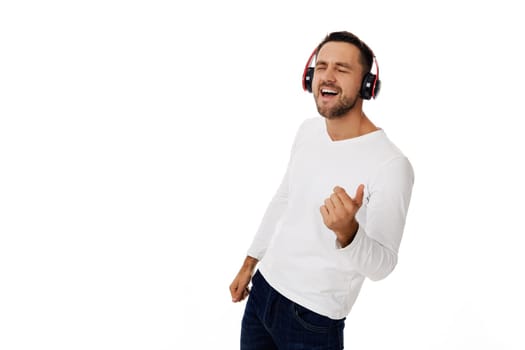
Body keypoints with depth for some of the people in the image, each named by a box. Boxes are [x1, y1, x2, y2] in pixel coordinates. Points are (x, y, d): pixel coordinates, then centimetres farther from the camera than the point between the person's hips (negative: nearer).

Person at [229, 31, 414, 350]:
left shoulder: (392, 165, -22)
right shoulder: (309, 130, 1)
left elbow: (381, 265, -19)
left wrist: (347, 232, -38)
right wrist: (249, 264, 18)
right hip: (263, 289, 6)